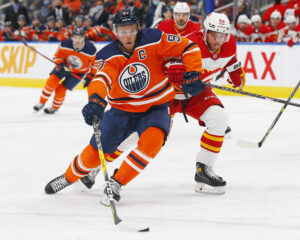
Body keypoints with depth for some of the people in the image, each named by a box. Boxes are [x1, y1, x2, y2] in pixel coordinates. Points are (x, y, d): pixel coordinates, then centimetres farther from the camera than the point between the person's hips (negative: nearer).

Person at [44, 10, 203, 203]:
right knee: (95, 152, 2)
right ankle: (69, 177, 34)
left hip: (155, 109, -1)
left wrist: (192, 75, -20)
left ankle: (117, 182, -17)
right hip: (122, 110, 1)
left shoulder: (152, 40, -16)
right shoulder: (109, 55, -14)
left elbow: (188, 48, -10)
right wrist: (96, 100, -54)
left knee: (152, 140, -32)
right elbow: (102, 78, -33)